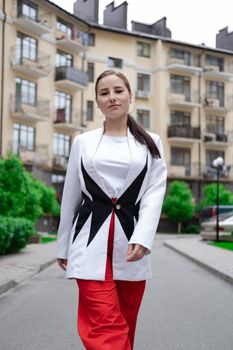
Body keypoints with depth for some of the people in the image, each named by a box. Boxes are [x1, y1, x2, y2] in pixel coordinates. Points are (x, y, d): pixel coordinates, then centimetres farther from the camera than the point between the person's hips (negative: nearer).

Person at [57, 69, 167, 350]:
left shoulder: (150, 143, 10)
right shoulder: (83, 142, 11)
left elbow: (155, 191, 0)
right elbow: (70, 197, 15)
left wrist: (142, 238, -15)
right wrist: (63, 247, 16)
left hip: (131, 242, 1)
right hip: (92, 242, -1)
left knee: (125, 325, 10)